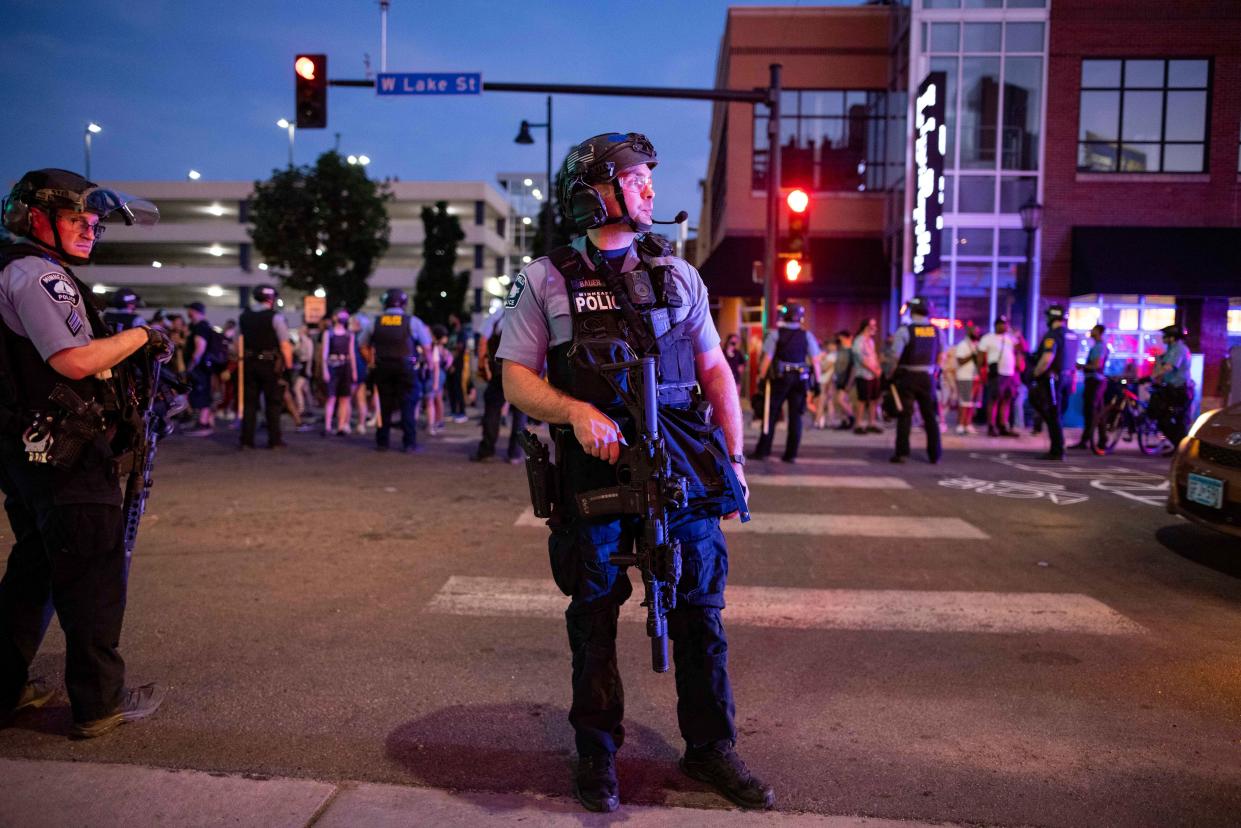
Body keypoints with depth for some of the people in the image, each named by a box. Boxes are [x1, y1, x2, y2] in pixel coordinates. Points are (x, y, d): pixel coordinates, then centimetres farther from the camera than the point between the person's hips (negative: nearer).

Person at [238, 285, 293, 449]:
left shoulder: (244, 317, 8)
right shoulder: (275, 317, -9)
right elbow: (285, 345, -13)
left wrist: (242, 360, 16)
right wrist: (289, 365, -6)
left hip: (249, 363, 5)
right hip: (271, 364, -4)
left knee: (249, 402, 9)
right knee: (273, 403, 4)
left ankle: (247, 440, 9)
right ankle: (274, 440, 6)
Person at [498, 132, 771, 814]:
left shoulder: (677, 273, 12)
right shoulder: (545, 280, 3)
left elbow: (715, 371, 13)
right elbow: (517, 377, -1)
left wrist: (734, 459, 6)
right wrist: (577, 412, -19)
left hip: (684, 467, 3)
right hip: (596, 468, -2)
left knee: (700, 610, 7)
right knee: (594, 618, 9)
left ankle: (710, 748, 25)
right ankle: (597, 753, 26)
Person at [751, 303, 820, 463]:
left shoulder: (775, 334, -4)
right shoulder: (807, 336, 4)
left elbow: (767, 359, -9)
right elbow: (815, 360, 1)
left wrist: (761, 377, -5)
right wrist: (818, 381, 6)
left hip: (778, 379, -2)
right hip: (800, 379, 2)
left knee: (770, 415, 6)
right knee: (795, 417, 6)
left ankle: (763, 451, 8)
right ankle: (791, 454, 7)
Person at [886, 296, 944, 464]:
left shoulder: (904, 331, -12)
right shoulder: (936, 331, 3)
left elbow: (894, 356, -18)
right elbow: (940, 356, 6)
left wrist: (892, 374, -3)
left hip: (907, 376, -3)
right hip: (927, 377, 4)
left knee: (905, 416, 2)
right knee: (930, 416, 12)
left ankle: (902, 452, 1)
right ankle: (935, 454, 17)